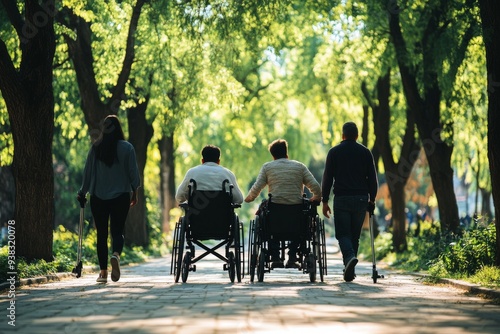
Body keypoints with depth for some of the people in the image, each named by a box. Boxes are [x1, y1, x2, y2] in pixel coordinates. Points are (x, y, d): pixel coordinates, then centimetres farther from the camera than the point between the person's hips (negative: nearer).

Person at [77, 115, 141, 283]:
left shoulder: (95, 148, -2)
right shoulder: (127, 148, -5)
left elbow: (88, 172, 4)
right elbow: (133, 172, -1)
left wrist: (83, 192, 17)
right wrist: (134, 192, 12)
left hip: (98, 198, 1)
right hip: (121, 196, -1)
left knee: (101, 233, 8)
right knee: (117, 230, 4)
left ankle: (103, 272, 8)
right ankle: (116, 254, -27)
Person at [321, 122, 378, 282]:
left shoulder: (334, 152, 2)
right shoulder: (365, 152, 7)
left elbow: (327, 178, 0)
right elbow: (372, 178, 6)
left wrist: (325, 201, 4)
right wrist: (372, 199, 13)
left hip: (341, 198, -2)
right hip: (361, 199, 2)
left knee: (343, 233, 0)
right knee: (355, 235, 10)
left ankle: (350, 257, -29)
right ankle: (349, 271, 11)